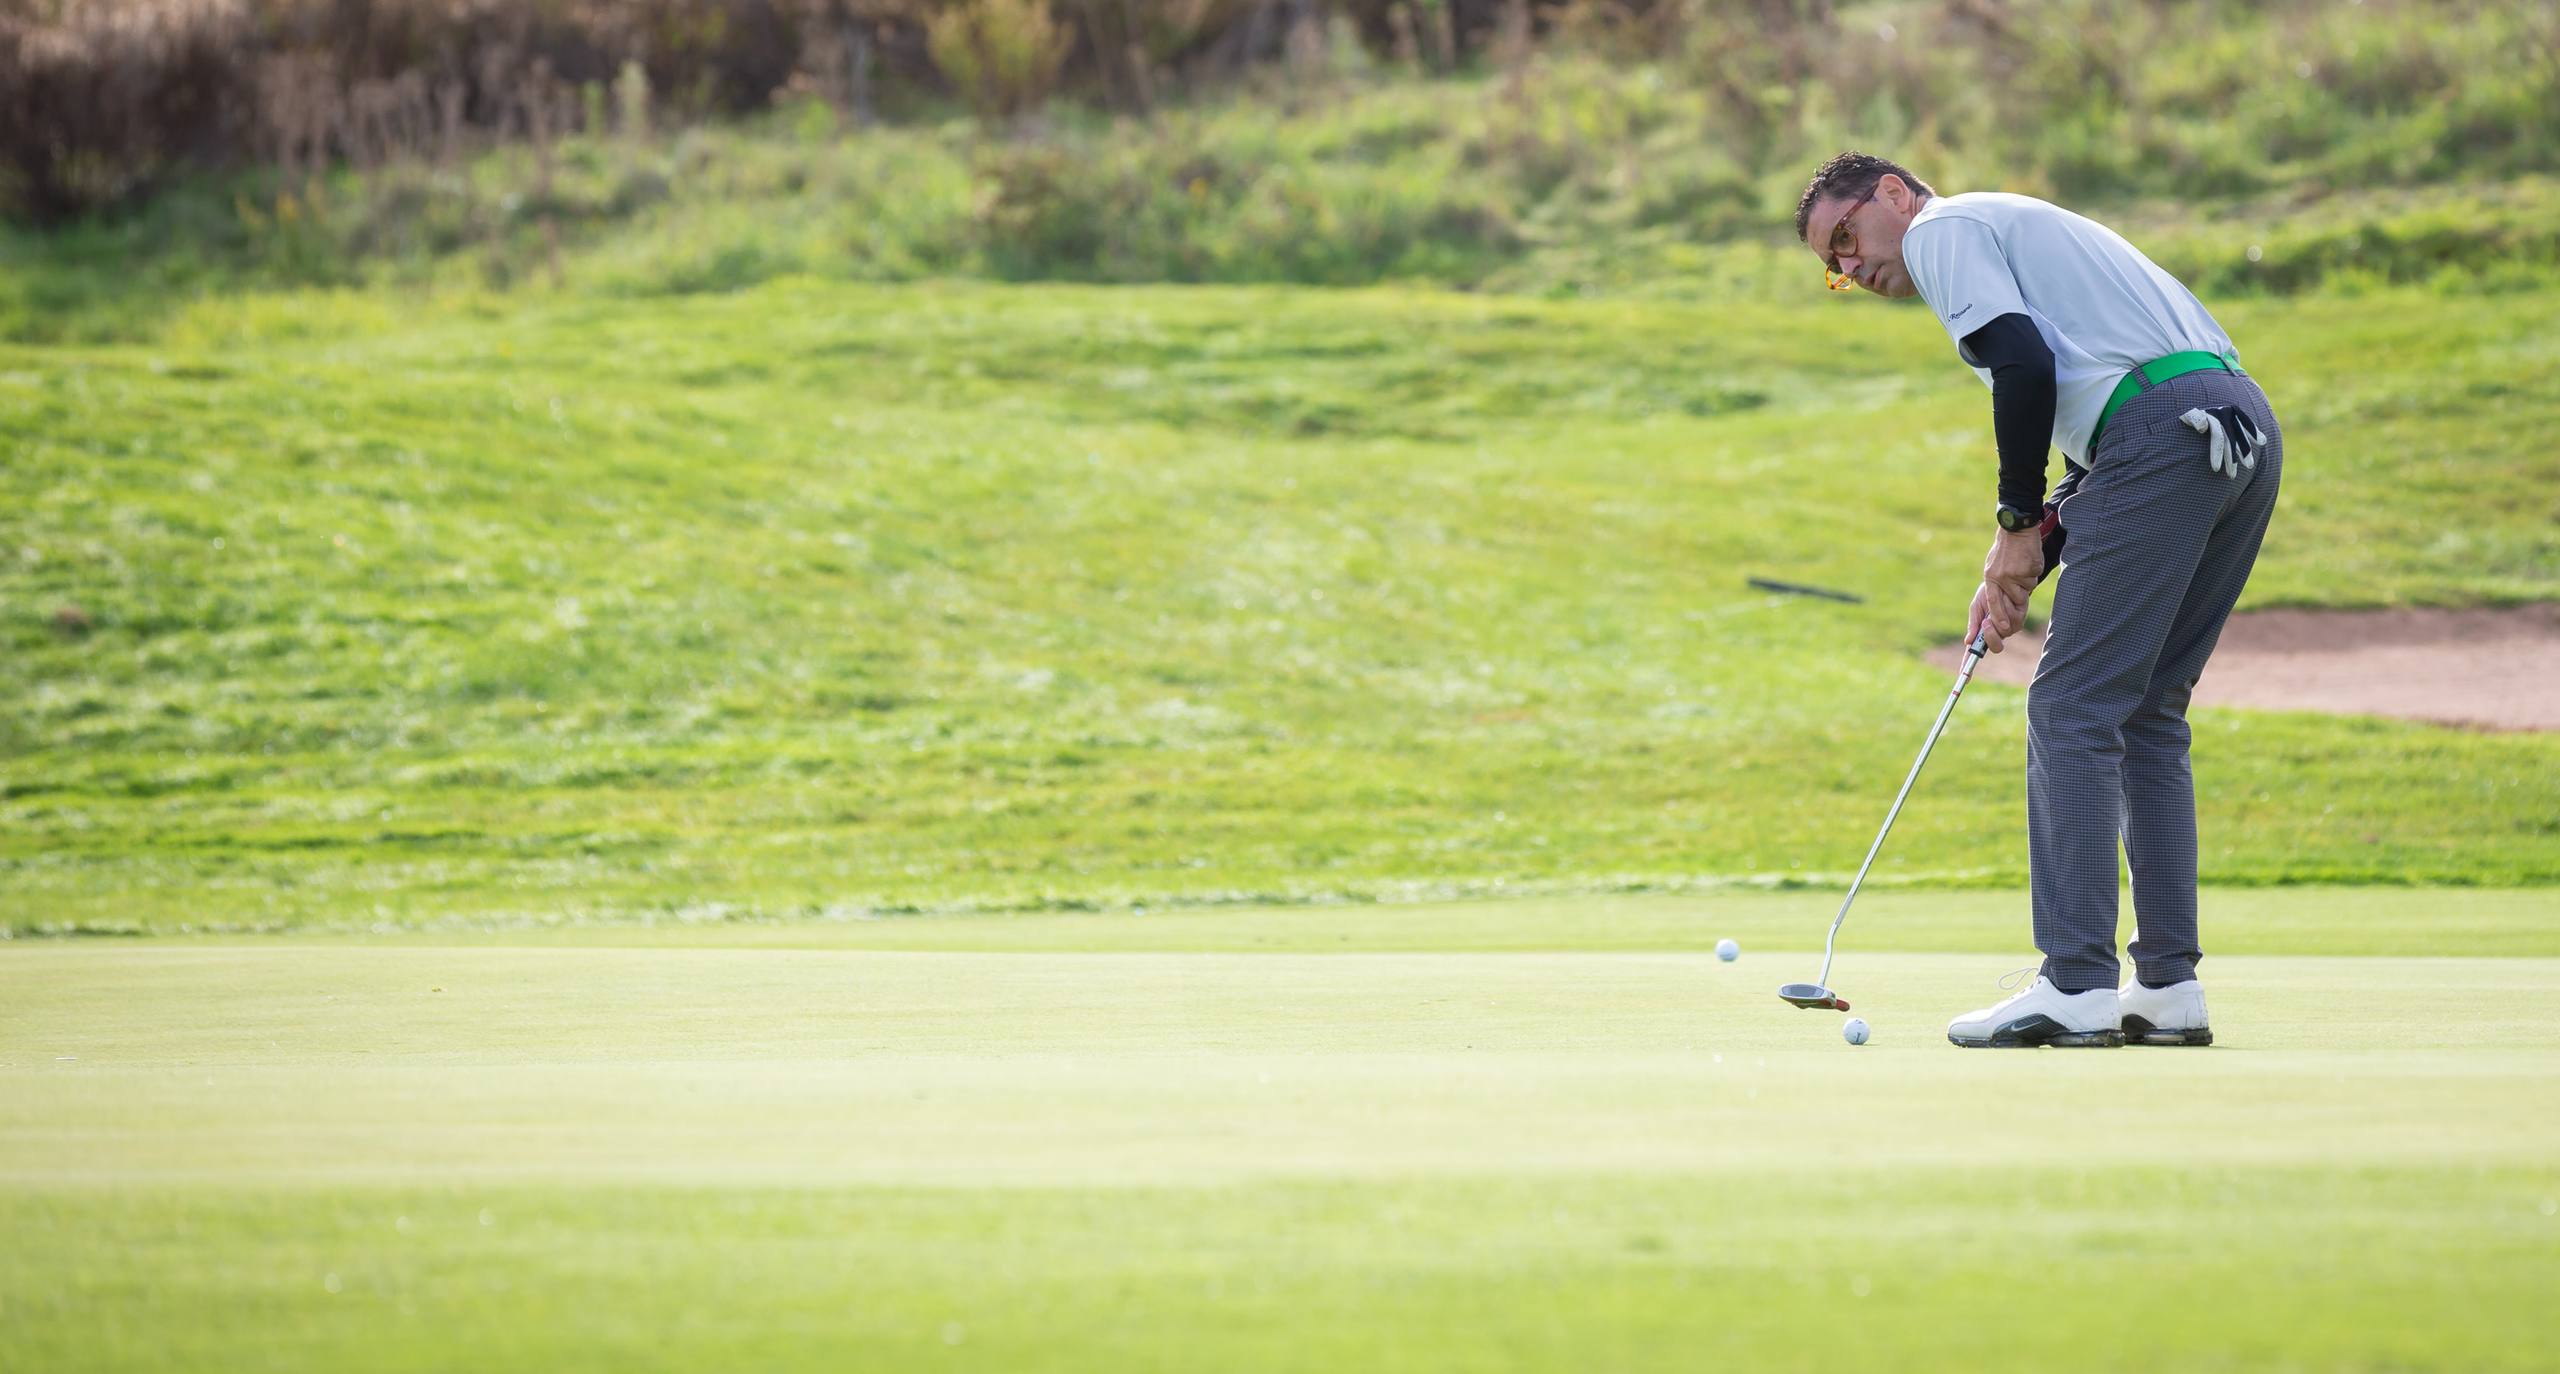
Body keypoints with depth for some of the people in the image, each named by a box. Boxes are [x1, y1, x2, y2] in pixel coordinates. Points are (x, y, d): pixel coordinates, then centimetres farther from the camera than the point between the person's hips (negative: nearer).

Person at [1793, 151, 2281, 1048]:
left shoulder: (1942, 228, 6)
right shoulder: (2017, 233, 33)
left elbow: (2024, 367, -11)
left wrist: (2019, 526, -2)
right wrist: (2022, 567, 19)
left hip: (2166, 429, -9)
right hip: (2243, 428, 9)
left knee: (2074, 707, -6)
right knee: (2145, 714, 13)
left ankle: (2076, 988, -10)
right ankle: (2168, 987, 11)